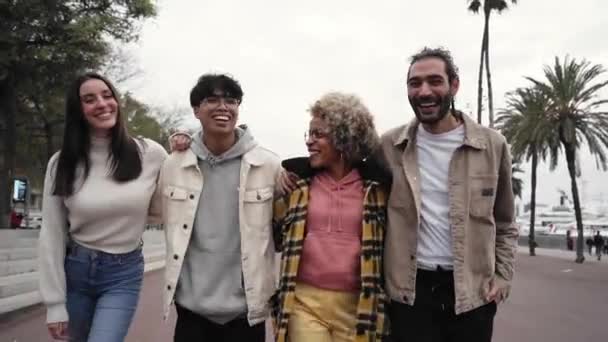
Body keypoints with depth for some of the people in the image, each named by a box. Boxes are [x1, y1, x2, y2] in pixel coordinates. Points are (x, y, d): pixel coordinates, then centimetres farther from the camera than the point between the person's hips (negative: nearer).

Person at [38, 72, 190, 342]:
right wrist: (55, 305, -4)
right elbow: (51, 236, -3)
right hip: (74, 270, 2)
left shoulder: (150, 154, -9)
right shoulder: (62, 162, -6)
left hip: (124, 272, -1)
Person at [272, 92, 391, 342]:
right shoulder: (297, 181, 1)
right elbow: (277, 238, 8)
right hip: (305, 301, 0)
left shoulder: (375, 185, -1)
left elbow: (387, 244, 7)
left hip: (357, 303, 1)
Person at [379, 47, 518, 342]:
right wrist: (377, 277, -1)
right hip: (409, 289, 0)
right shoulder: (388, 146, -1)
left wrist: (502, 275, 0)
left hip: (473, 291, 1)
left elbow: (505, 223, 9)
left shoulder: (492, 145, 0)